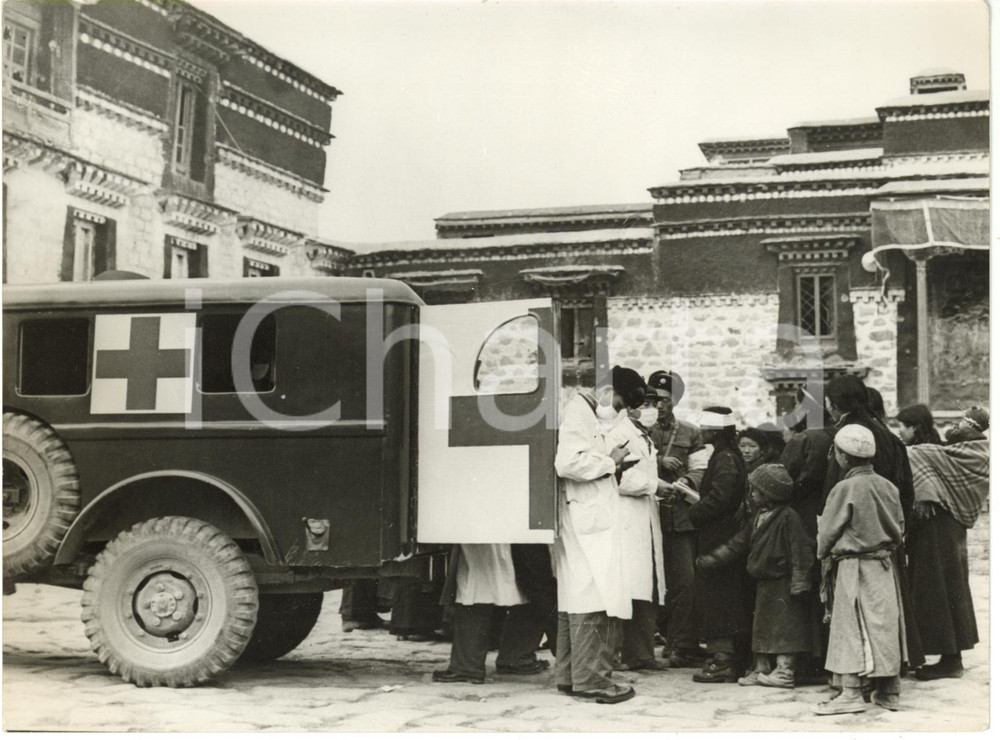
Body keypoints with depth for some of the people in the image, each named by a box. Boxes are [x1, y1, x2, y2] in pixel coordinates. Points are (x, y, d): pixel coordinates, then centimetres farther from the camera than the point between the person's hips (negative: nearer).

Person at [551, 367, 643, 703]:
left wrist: (613, 471, 11)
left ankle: (569, 676, 16)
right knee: (594, 600, -10)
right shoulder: (578, 411, -10)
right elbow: (568, 462, -23)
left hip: (589, 522, 11)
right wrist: (609, 463, -11)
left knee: (575, 599, 11)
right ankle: (591, 678, -8)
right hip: (586, 522, -11)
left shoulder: (589, 415, 22)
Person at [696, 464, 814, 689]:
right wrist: (711, 559, 15)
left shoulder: (788, 517, -16)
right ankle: (761, 669, 20)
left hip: (782, 583, -9)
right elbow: (738, 544, 18)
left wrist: (799, 582, -21)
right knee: (761, 626, 13)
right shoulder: (759, 517, 12)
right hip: (764, 582, 9)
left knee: (784, 627, -6)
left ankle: (784, 671, -1)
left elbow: (800, 551, -18)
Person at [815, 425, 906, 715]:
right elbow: (899, 528, 10)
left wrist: (823, 551, 12)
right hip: (885, 564, 6)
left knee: (853, 628, -4)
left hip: (854, 567, -6)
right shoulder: (888, 487, 5)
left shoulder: (845, 489, -14)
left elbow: (827, 531, -6)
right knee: (886, 625, 10)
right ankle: (889, 691, 15)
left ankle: (851, 693, -5)